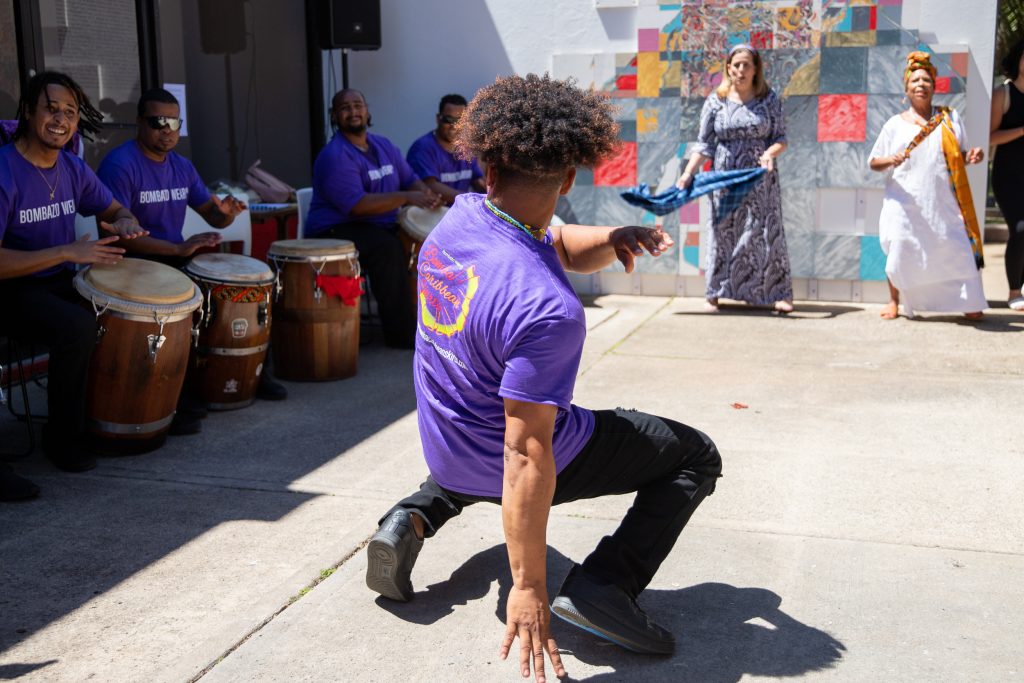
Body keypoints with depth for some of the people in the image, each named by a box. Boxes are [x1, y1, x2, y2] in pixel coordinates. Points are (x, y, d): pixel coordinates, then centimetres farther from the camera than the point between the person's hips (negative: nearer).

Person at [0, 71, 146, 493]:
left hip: (62, 284, 7)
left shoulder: (73, 169, 3)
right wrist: (68, 252, -28)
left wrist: (126, 223, -8)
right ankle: (63, 437, -12)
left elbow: (114, 211, 18)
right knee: (78, 327, -32)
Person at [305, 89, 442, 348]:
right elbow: (356, 205, -25)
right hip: (336, 232, -8)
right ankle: (402, 334, -27)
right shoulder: (335, 156, -16)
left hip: (383, 226, 8)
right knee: (388, 248, -34)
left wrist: (428, 195, -10)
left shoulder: (384, 146, 12)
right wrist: (406, 197, -26)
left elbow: (410, 179, 14)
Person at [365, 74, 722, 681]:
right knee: (698, 457, 5)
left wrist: (613, 239, -18)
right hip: (500, 466, -7)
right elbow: (527, 459, -34)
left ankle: (415, 518, 17)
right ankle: (602, 584, -10)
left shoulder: (459, 217, -11)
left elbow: (564, 245, 5)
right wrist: (528, 589, -28)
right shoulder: (547, 311, -35)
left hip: (444, 445, 7)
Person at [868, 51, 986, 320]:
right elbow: (873, 162, 6)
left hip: (943, 202, 1)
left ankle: (970, 304, 8)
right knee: (900, 252, -4)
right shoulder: (895, 124, 7)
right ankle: (894, 301, 18)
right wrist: (890, 161, -16)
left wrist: (971, 157, -8)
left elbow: (959, 155, 15)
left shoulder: (949, 118, 11)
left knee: (957, 250, -6)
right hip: (906, 203, -1)